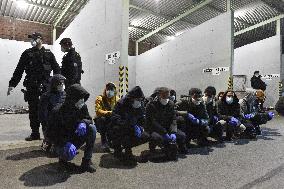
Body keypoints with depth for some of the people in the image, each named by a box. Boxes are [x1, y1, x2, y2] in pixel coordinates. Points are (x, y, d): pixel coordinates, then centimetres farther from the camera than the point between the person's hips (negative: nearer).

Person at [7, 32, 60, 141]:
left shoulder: (48, 54, 10)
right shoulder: (27, 54, 12)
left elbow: (56, 69, 9)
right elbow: (19, 70, 11)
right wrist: (12, 84, 6)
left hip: (46, 87, -2)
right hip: (32, 87, 2)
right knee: (33, 110, 4)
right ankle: (35, 133, 14)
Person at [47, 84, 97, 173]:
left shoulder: (83, 107, -9)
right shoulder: (57, 111, -20)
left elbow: (88, 119, 0)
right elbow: (51, 134, -18)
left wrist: (83, 123, -27)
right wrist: (65, 143, -33)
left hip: (76, 138, 4)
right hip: (63, 141, -4)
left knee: (92, 128, -23)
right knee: (69, 154, -36)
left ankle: (87, 160, -15)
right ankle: (63, 157, 7)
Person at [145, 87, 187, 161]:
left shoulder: (171, 104, 1)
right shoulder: (151, 105, -15)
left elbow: (173, 119, -3)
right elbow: (152, 122, -20)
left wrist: (173, 132, -20)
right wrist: (164, 133, -26)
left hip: (167, 128, 5)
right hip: (154, 129, -5)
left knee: (182, 135, -14)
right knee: (157, 137, -36)